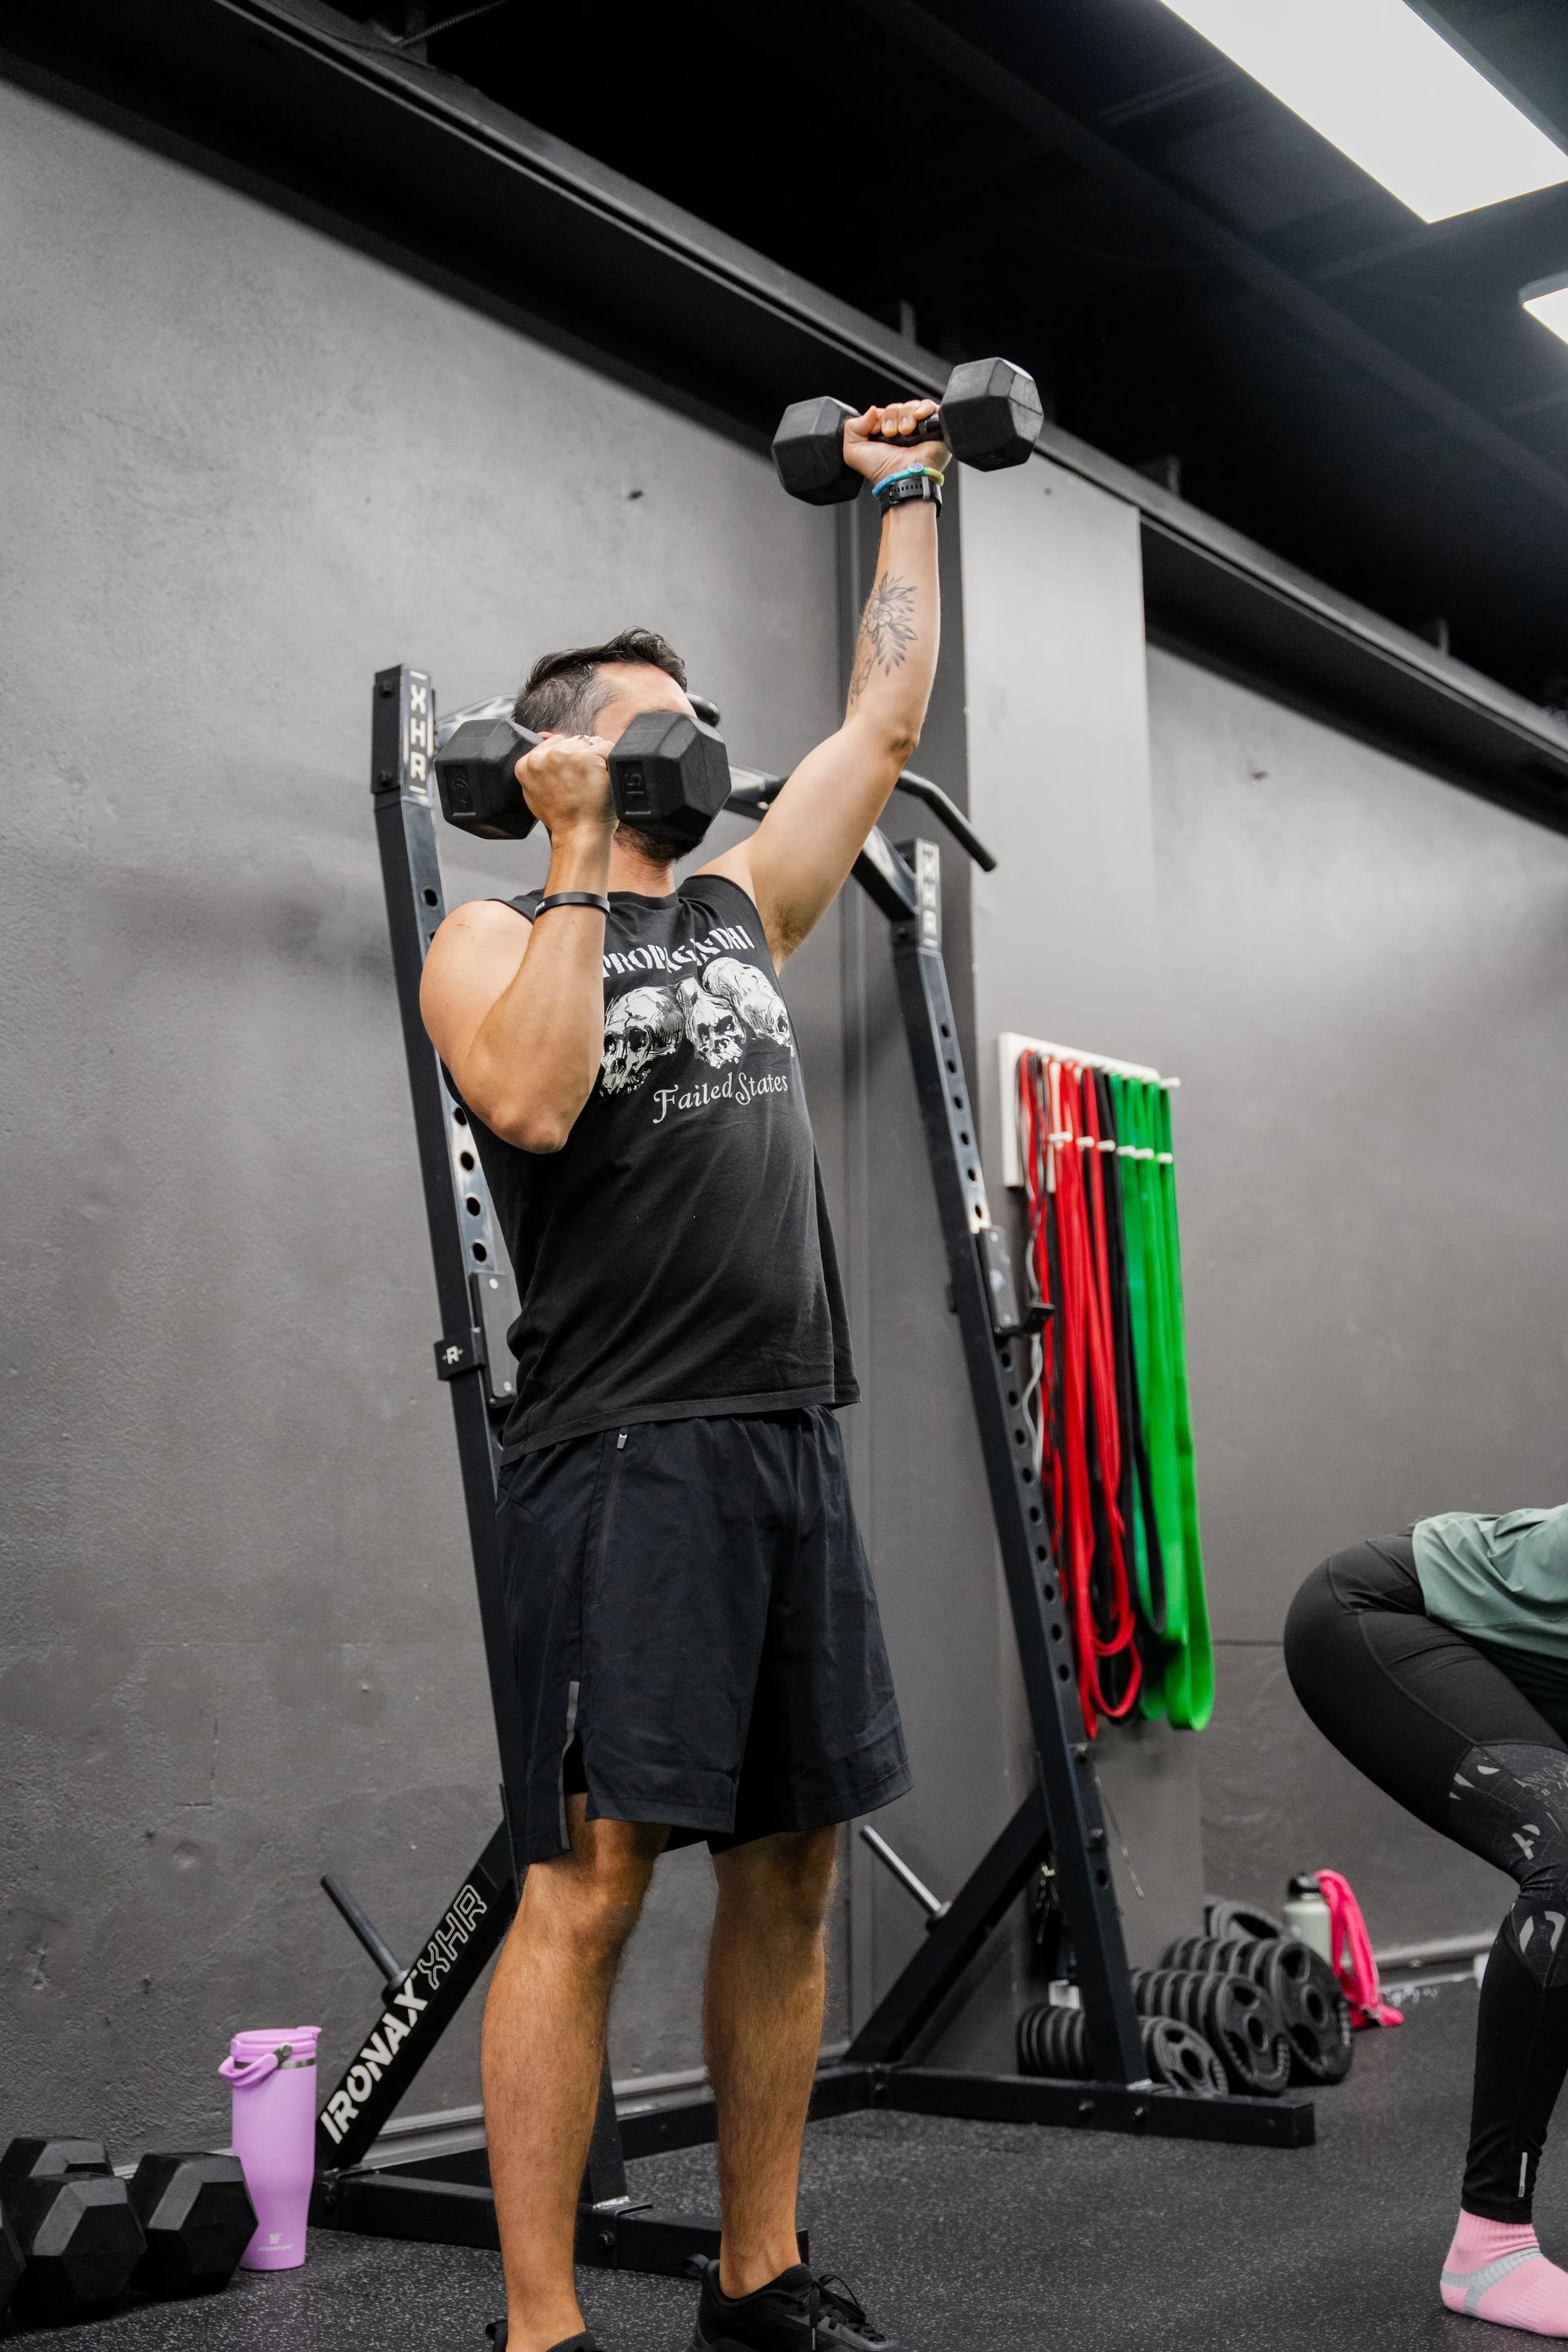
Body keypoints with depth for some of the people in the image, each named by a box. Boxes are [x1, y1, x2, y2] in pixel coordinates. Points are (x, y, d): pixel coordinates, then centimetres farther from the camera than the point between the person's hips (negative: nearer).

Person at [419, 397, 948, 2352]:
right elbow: (532, 1101, -20)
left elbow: (882, 724, 26)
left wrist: (907, 504, 31)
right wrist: (581, 861, -13)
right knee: (591, 1882, -8)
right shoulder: (495, 937, 2)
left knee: (788, 1873, 10)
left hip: (793, 1444, 7)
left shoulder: (741, 909, 20)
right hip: (624, 1454, -7)